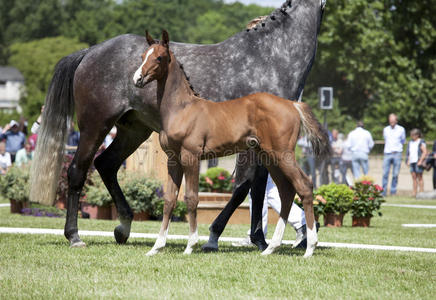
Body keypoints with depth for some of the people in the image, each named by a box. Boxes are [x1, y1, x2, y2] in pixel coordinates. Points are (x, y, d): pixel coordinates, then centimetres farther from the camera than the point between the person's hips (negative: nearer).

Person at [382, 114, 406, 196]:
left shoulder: (401, 129, 3)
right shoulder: (385, 129, 8)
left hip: (397, 153, -1)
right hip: (387, 153, 1)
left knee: (395, 174, -3)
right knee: (385, 174, -5)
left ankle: (393, 192, 3)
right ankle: (383, 192, -1)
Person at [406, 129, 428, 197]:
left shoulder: (421, 142, -5)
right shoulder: (410, 143, 16)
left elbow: (425, 152, -11)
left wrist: (420, 161, -15)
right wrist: (408, 161, 12)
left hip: (418, 162, -7)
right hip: (412, 162, 7)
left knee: (419, 177, -4)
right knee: (414, 177, 5)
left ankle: (421, 191, -1)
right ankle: (414, 192, 5)